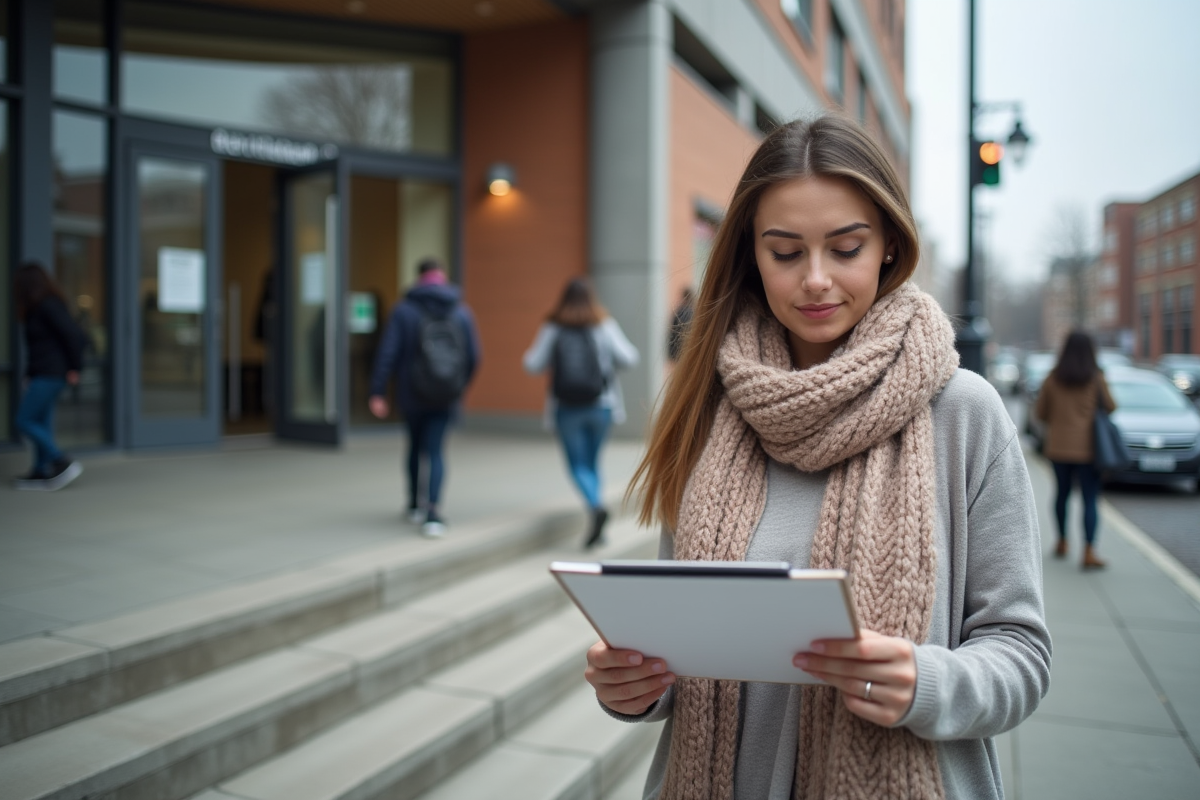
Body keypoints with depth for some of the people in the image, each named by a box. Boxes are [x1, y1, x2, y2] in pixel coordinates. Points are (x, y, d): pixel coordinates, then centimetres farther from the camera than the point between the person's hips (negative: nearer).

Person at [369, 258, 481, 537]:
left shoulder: (404, 310, -6)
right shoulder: (462, 312, 0)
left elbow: (387, 353, -12)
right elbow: (473, 357, 0)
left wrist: (377, 392, -12)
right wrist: (460, 385, 15)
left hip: (412, 394, 0)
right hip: (447, 397, 0)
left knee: (416, 446, 20)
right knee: (435, 451, 3)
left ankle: (415, 504, 33)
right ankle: (432, 511, -14)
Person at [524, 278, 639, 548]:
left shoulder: (552, 329, -3)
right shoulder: (604, 325, -1)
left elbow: (533, 365, -3)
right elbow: (628, 358, -3)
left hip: (567, 407, -2)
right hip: (600, 405, 2)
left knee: (578, 463, 4)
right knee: (592, 460, 15)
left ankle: (596, 506, -23)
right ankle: (596, 528, 16)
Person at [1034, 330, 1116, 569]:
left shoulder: (1052, 379, -2)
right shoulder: (1096, 379, -7)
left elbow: (1040, 412, 1)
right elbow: (1111, 408, 0)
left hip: (1058, 446, 3)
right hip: (1088, 448, -2)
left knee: (1062, 492, 18)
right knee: (1090, 498, -1)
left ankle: (1062, 543, 28)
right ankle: (1089, 552, -7)